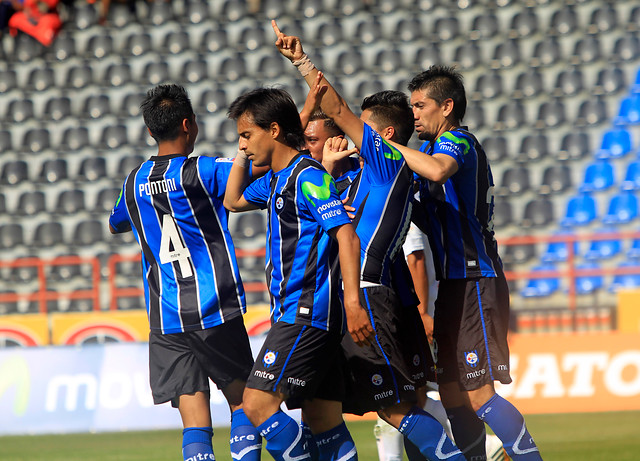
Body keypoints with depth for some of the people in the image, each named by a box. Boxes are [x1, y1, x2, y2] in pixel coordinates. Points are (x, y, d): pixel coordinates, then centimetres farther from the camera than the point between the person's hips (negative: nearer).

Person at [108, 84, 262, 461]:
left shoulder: (136, 182, 9)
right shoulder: (202, 171, -8)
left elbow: (115, 224, 29)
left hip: (165, 320, 4)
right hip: (215, 311, -4)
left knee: (195, 421, 0)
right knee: (243, 399, 11)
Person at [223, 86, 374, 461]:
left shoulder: (308, 176, -11)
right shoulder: (276, 180, 18)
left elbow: (346, 234, -21)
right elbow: (234, 201, 37)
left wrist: (353, 301, -30)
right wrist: (243, 154, 22)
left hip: (307, 313, -10)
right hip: (295, 314, 10)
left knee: (258, 403, -16)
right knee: (326, 425, 5)